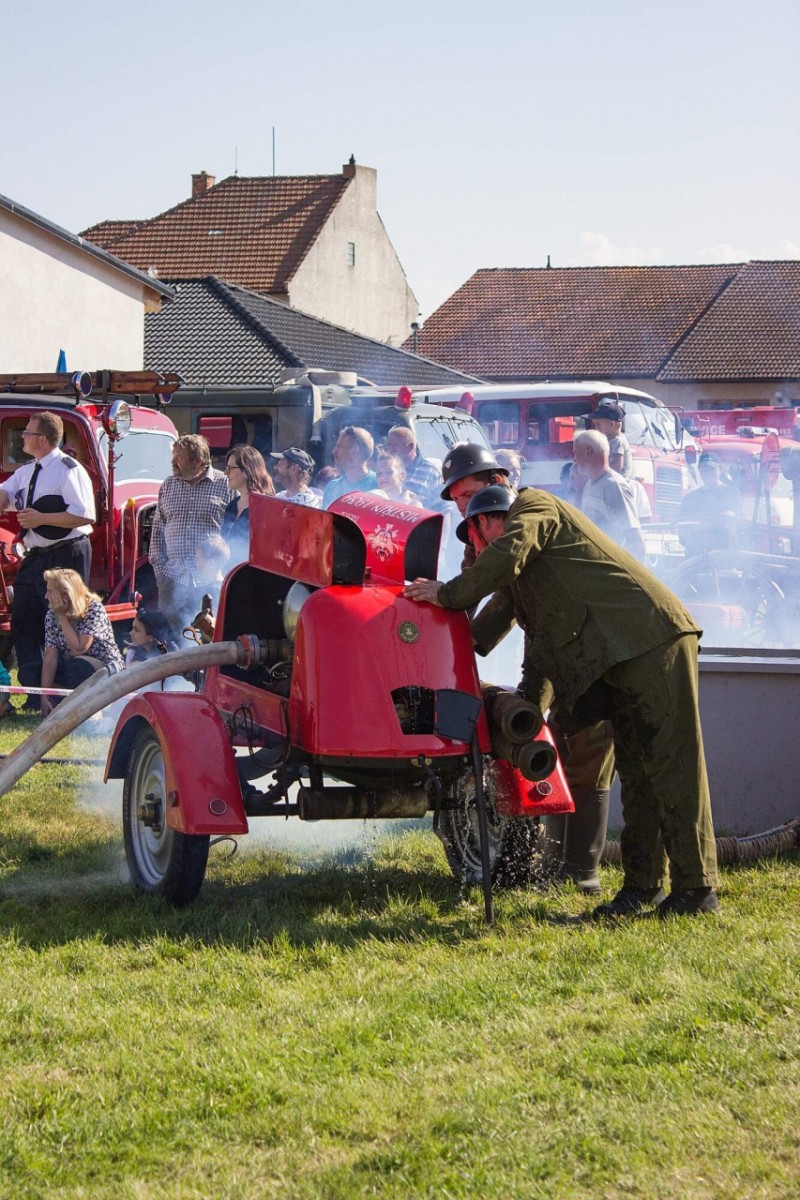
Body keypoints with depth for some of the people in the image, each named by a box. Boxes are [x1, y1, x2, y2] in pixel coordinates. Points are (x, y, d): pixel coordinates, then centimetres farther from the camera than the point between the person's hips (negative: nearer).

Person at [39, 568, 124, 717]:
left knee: (79, 664, -37)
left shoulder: (94, 609, -21)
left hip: (107, 670, -6)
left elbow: (78, 649, -31)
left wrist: (62, 616, -24)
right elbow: (50, 658, -11)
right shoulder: (52, 614, -7)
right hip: (71, 669, 6)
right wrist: (44, 696, -19)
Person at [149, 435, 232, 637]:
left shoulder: (225, 485, -1)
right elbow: (158, 529, 17)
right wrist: (158, 565, 7)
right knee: (169, 632, -1)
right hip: (173, 578, 4)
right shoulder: (168, 485, 14)